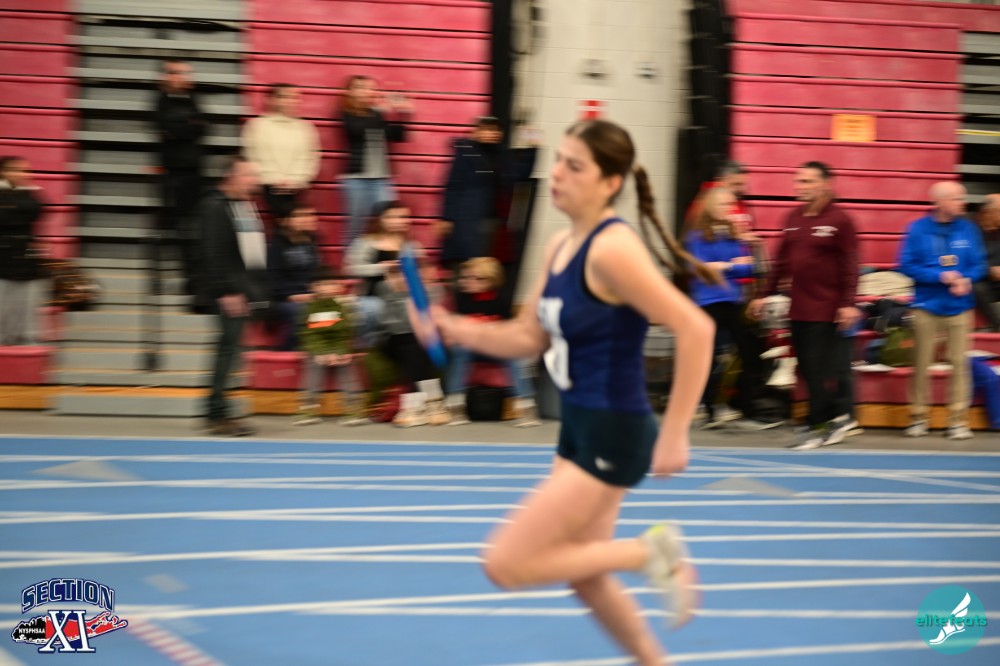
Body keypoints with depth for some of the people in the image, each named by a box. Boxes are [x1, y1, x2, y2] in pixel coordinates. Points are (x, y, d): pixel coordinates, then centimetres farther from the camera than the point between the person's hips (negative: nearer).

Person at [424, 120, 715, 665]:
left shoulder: (611, 250, -21)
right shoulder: (560, 247, 6)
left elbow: (696, 329, -27)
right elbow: (529, 338, 14)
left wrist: (674, 436, -25)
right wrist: (458, 330, -4)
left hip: (613, 435, -9)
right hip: (578, 429, 9)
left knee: (506, 565, -8)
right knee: (583, 575, 19)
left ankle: (649, 552, 4)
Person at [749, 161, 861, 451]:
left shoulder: (839, 220, -7)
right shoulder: (793, 218, 12)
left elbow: (850, 266, -11)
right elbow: (782, 261, 17)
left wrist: (848, 304, -17)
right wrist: (766, 295, 15)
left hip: (828, 312, -7)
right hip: (799, 310, 7)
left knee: (821, 372, -4)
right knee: (808, 371, 9)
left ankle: (815, 427, 4)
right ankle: (841, 416, 21)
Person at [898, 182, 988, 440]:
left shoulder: (968, 229, 2)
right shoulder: (918, 229, -5)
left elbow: (979, 264, 5)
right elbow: (907, 265, -8)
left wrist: (967, 280, -15)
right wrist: (940, 276, -16)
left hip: (960, 309, 2)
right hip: (927, 307, -1)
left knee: (960, 364, -1)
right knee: (922, 365, 5)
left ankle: (959, 421, 5)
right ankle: (918, 418, 16)